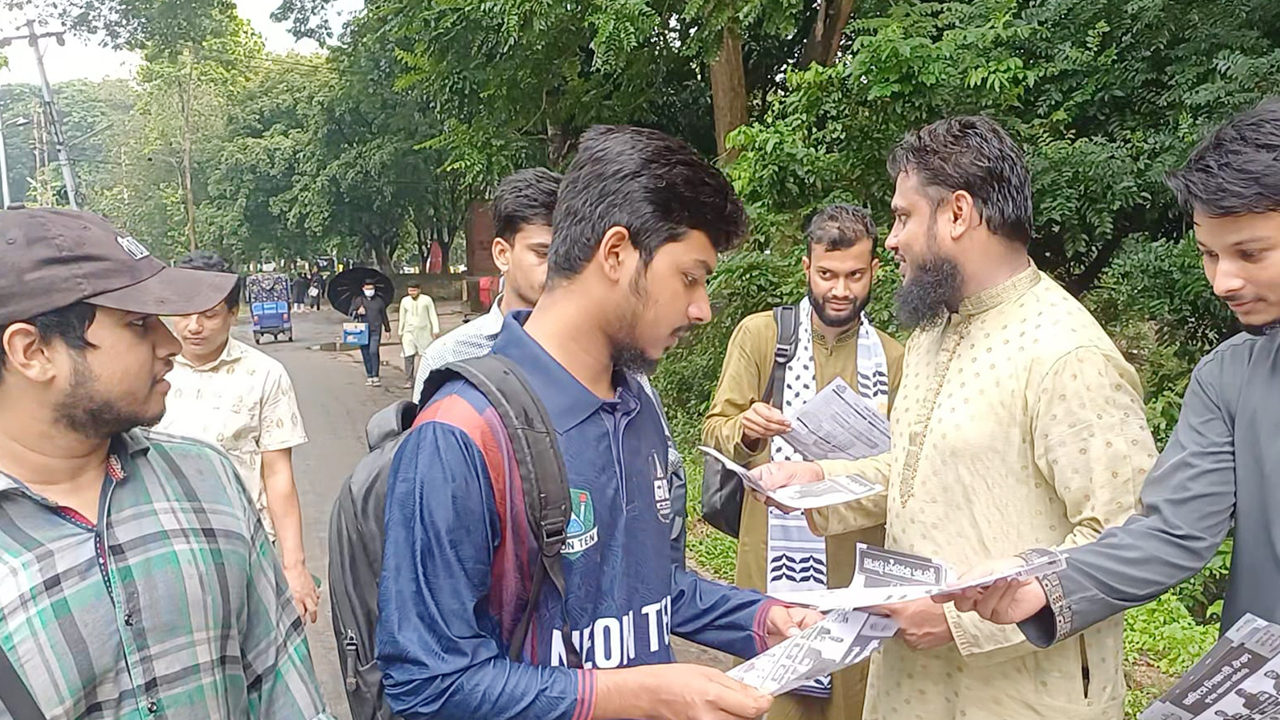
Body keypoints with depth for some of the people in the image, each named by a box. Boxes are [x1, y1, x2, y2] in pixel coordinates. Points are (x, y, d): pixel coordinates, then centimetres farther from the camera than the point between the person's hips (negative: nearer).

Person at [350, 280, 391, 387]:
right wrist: (357, 312, -13)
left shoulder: (379, 301, 10)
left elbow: (384, 316, 17)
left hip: (375, 331, -2)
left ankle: (376, 376, -13)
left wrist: (387, 329, 20)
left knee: (374, 352, -15)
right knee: (365, 353, 4)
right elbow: (351, 313, 9)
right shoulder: (358, 300, 8)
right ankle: (369, 376, 15)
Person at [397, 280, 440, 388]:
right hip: (409, 331, 1)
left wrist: (435, 330, -3)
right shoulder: (405, 301, 8)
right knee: (409, 356, -9)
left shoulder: (426, 299, 0)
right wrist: (400, 332, 16)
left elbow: (433, 315, 2)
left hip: (424, 331, -1)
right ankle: (409, 380, -8)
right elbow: (402, 318, 15)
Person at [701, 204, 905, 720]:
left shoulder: (892, 357, 9)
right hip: (775, 555, -2)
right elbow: (714, 432, -1)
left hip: (858, 557, 2)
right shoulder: (759, 334, 2)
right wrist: (747, 429, -23)